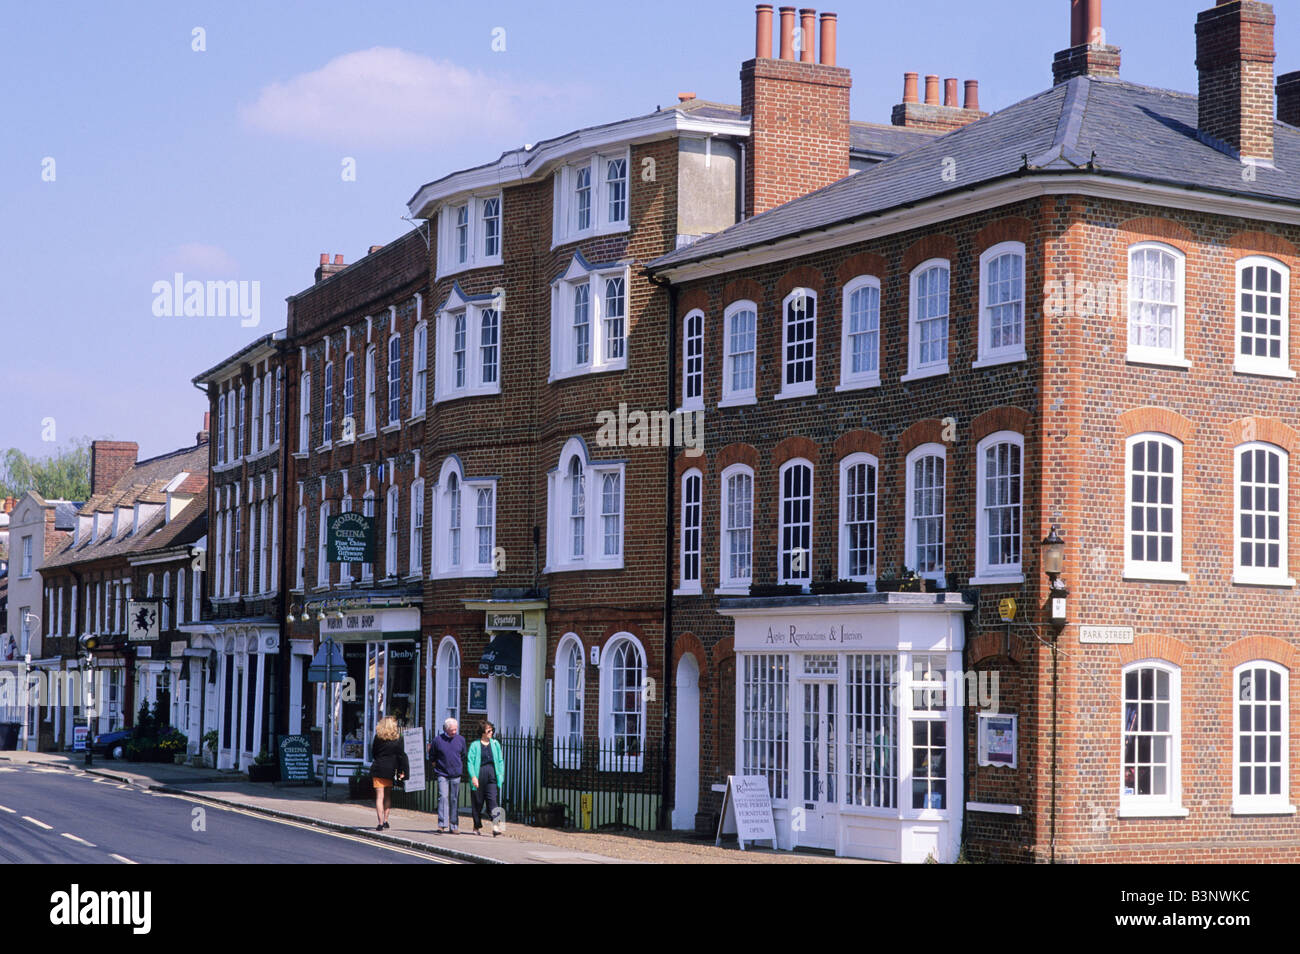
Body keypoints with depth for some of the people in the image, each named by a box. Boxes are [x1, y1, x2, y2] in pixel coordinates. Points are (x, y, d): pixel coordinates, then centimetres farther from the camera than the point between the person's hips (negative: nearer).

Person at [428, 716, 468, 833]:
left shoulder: (461, 739, 5)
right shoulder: (437, 740, -3)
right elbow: (432, 757, 8)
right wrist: (438, 767, 5)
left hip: (456, 775, 2)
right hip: (442, 774, -2)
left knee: (454, 800, 5)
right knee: (443, 797, -14)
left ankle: (455, 826, 10)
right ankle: (442, 825, -17)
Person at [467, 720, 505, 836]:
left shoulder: (495, 744, 12)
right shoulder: (475, 745, 1)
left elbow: (500, 760, 15)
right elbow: (470, 761, -3)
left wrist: (501, 775, 6)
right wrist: (473, 776, -13)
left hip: (492, 775, 2)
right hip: (480, 773, -2)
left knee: (493, 800, -12)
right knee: (478, 802, 5)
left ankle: (496, 826, -22)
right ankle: (477, 826, 19)